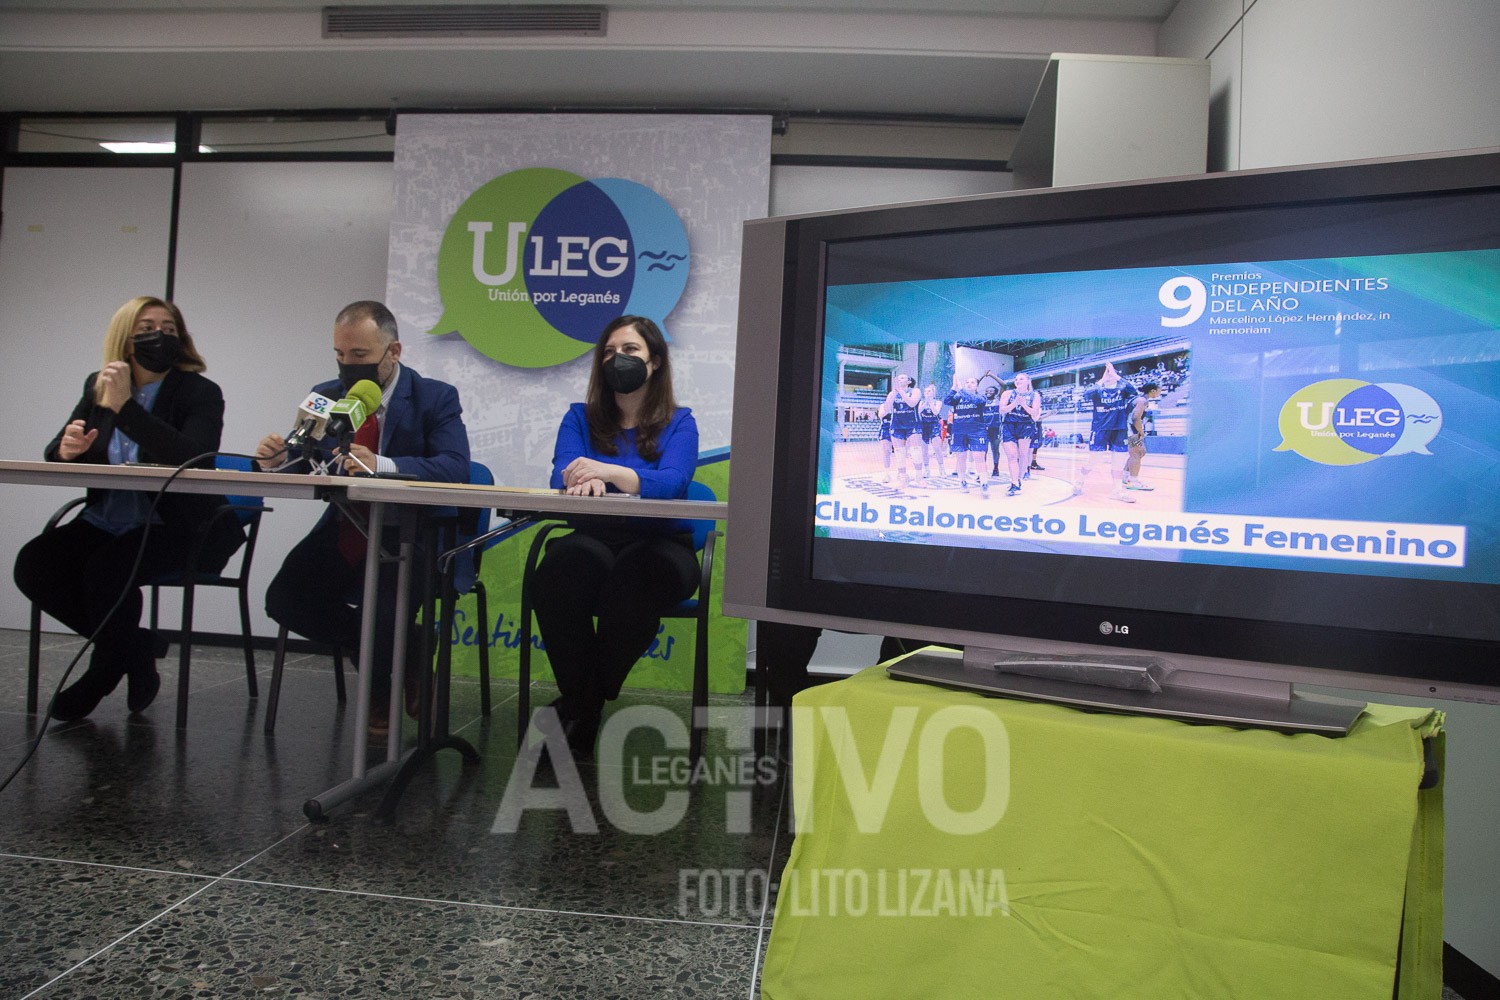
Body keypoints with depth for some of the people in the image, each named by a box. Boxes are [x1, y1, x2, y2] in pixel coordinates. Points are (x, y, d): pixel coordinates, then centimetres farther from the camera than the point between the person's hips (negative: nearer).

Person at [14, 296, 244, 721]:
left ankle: (103, 675, 1)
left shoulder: (201, 392, -8)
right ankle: (135, 650, 2)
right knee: (33, 563, -16)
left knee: (107, 568, -29)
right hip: (106, 521, 6)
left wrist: (125, 406, -26)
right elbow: (54, 454, 9)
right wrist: (66, 449, -16)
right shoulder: (97, 386, 10)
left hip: (175, 526, -6)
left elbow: (193, 456, -27)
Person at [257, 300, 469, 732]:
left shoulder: (435, 398, -8)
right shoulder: (324, 397, 7)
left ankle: (379, 696, 7)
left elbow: (454, 467, -23)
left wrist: (381, 465, -38)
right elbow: (303, 466, 6)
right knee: (284, 599, -15)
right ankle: (395, 653, 6)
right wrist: (278, 459, -20)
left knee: (385, 616, -29)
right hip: (344, 531, 5)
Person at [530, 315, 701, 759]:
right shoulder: (580, 418, 17)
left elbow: (671, 483, -12)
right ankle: (579, 702, -17)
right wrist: (582, 481, -27)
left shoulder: (679, 423, 9)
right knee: (562, 567, -33)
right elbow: (562, 476, -1)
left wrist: (606, 471, -29)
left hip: (660, 544, -1)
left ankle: (588, 704, -17)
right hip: (593, 540, 2)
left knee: (634, 575, -36)